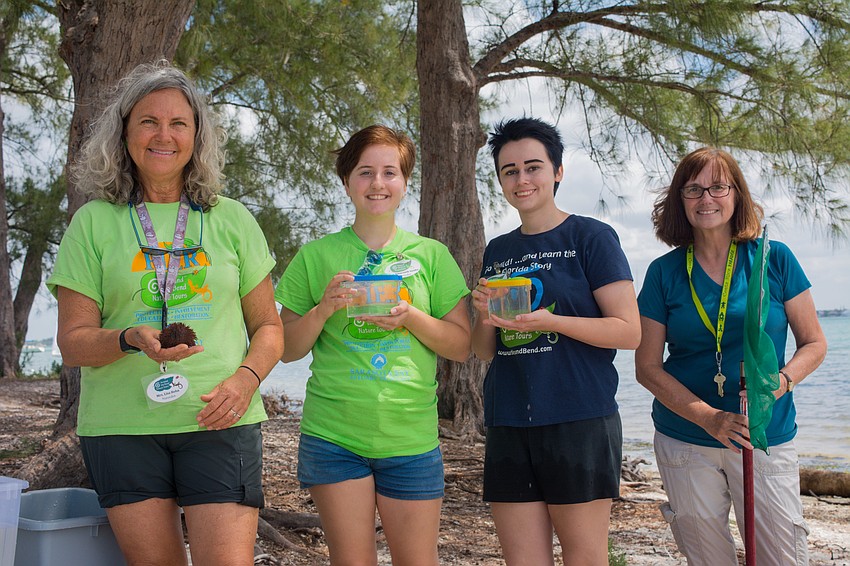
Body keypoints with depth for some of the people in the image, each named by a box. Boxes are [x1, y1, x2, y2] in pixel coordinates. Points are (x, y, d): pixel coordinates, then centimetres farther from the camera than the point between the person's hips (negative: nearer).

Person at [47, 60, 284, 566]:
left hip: (219, 422, 0)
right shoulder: (93, 222, 6)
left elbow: (269, 327, 12)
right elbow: (73, 342, 3)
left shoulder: (232, 219, 9)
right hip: (122, 426, 0)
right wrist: (132, 340, -18)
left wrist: (245, 379, -8)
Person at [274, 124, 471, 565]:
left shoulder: (431, 255, 7)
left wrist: (410, 317, -12)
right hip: (333, 434, 0)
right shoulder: (316, 256, 5)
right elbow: (287, 349, 7)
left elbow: (461, 346, 5)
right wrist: (324, 308, -12)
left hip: (411, 435, 1)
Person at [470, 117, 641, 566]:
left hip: (579, 424, -5)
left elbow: (629, 331, -7)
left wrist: (551, 321, -20)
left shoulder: (591, 237, -1)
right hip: (508, 427, 5)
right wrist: (484, 315, -4)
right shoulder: (497, 251, 16)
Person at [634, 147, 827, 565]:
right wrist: (709, 418, -14)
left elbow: (814, 343, 5)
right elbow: (647, 367, -1)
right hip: (685, 440, 1)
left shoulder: (775, 259, 0)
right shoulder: (665, 272, 1)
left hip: (766, 437, 0)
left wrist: (783, 379, -17)